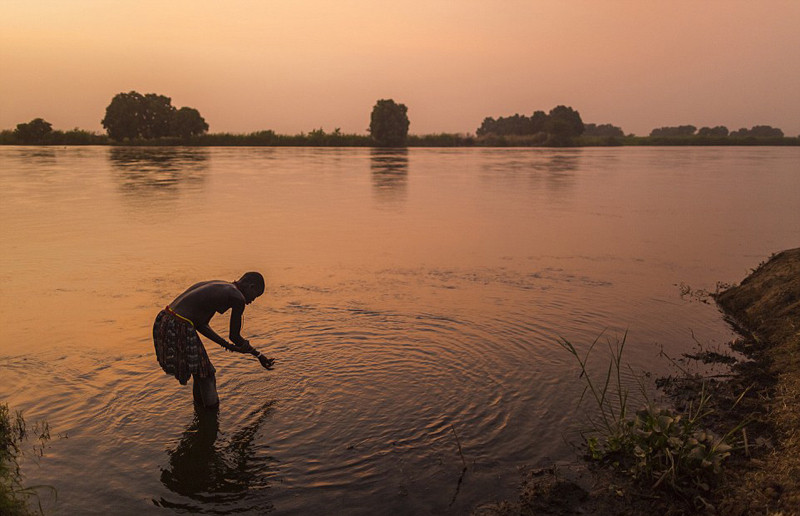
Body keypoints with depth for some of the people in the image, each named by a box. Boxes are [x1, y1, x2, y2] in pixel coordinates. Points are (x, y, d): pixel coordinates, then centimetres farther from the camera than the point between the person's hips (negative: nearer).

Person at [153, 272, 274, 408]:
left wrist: (227, 345, 23)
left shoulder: (217, 285, 19)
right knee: (207, 375, 11)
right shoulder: (238, 298, -5)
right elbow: (234, 336, 2)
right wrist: (259, 356, 16)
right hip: (179, 329, -9)